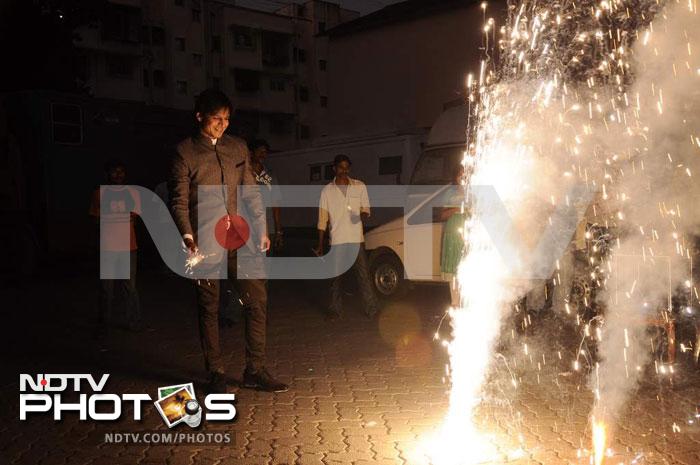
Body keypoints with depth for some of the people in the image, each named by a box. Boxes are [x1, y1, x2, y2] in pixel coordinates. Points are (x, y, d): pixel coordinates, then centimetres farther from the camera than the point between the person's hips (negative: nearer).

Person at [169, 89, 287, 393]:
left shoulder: (238, 148, 13)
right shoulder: (184, 152, 0)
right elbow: (179, 201, -4)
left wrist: (261, 230, 9)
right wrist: (188, 237, -18)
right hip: (205, 240, -4)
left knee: (258, 299, 0)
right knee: (209, 308, 4)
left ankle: (255, 371, 11)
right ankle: (216, 374, 16)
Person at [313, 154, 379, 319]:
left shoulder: (360, 187, 3)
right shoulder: (327, 191, 3)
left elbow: (366, 210, 7)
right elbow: (322, 219, 4)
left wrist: (363, 215, -19)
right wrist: (320, 244, 1)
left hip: (356, 239, 0)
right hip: (337, 240, 1)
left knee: (364, 275, -1)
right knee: (336, 276, 7)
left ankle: (371, 308, 6)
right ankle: (335, 309, 18)